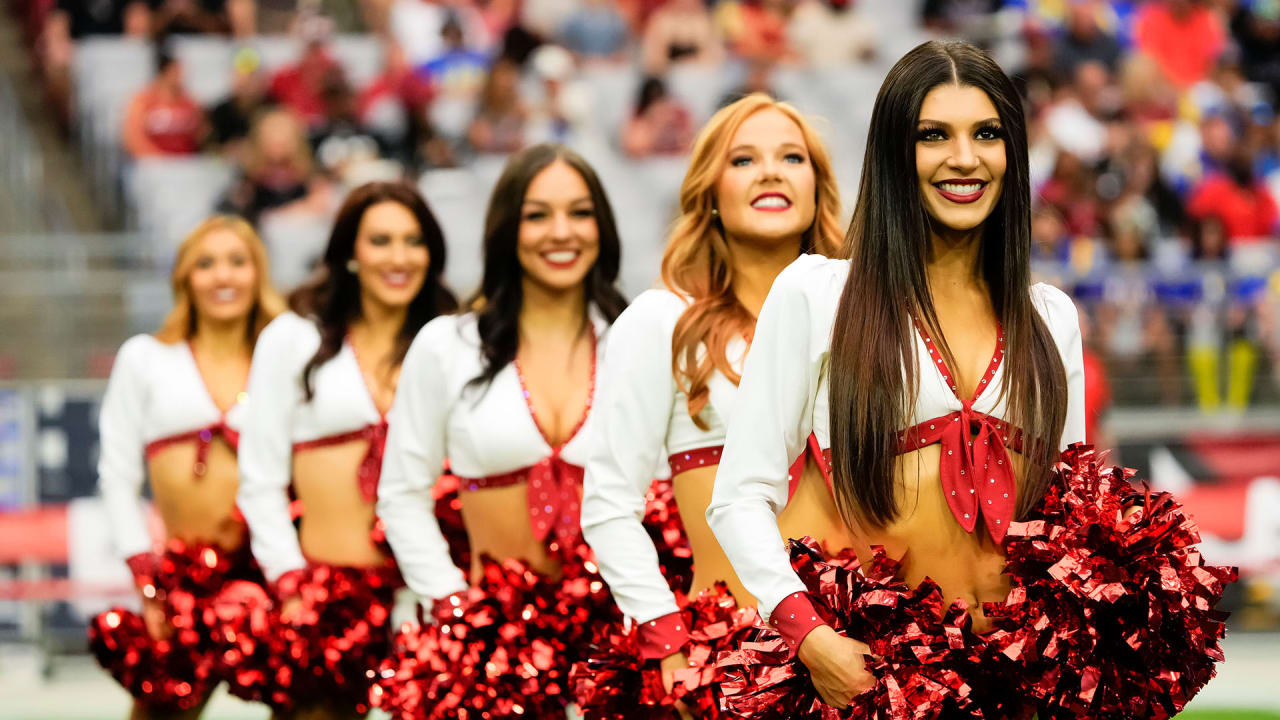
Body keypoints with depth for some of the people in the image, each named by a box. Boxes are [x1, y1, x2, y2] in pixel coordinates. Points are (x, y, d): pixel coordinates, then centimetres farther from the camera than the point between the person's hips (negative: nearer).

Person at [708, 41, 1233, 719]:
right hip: (869, 663, -3)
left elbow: (1069, 500, 16)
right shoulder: (815, 293, 0)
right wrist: (809, 636, -17)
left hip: (1023, 660, 3)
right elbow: (741, 496, -3)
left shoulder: (1050, 316, 13)